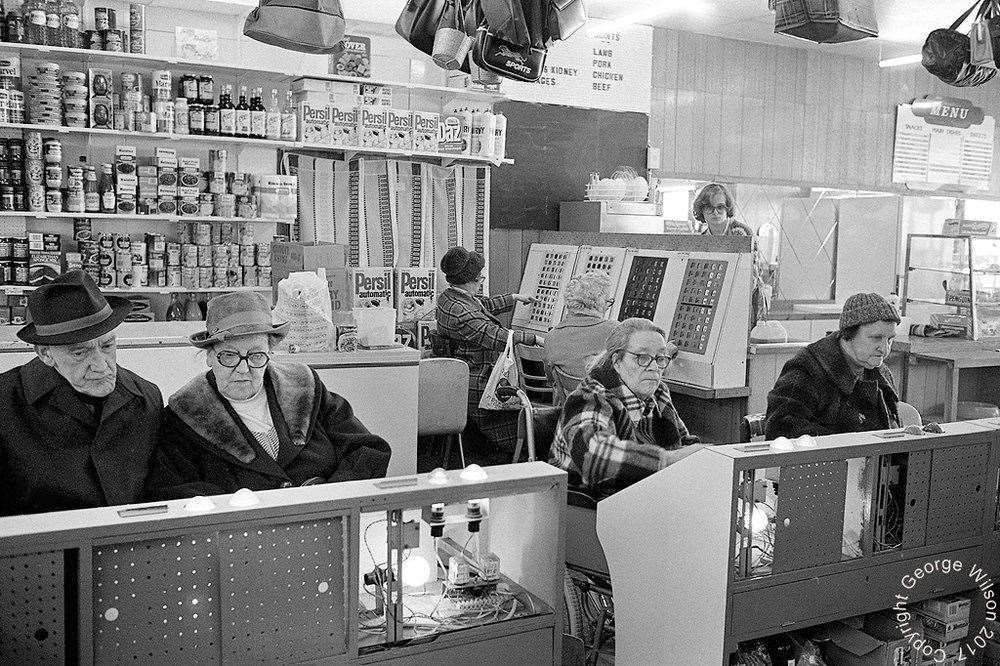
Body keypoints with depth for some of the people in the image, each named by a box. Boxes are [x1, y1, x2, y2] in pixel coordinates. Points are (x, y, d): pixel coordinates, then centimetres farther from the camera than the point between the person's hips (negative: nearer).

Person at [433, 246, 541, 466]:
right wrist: (533, 338, -12)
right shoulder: (460, 313, -25)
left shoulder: (449, 297, 8)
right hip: (477, 388, -11)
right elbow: (497, 337, -24)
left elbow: (485, 305, 26)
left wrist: (515, 297, 36)